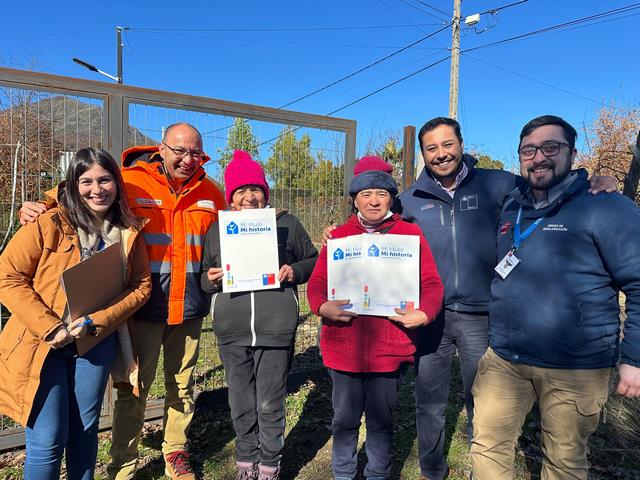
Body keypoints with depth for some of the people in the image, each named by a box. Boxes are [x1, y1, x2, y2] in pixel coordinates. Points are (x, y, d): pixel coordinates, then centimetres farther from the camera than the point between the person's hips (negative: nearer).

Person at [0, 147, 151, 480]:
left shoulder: (128, 232, 0)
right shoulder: (48, 225, -11)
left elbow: (141, 285, -1)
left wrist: (95, 322, -13)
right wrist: (50, 328, -18)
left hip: (97, 343, 3)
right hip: (42, 344, -3)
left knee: (85, 430, 16)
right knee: (48, 442, 1)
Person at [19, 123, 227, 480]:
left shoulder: (210, 192, 4)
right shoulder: (130, 182, -8)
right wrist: (40, 209, -15)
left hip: (189, 307, 4)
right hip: (143, 306, -3)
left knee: (182, 385, 17)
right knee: (134, 389, 7)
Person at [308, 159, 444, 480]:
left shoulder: (411, 234, 2)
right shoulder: (338, 236, 6)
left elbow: (431, 284, 0)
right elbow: (317, 283, 3)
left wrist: (424, 313, -19)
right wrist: (323, 307, -17)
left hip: (390, 347, -1)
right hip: (344, 345, 1)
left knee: (381, 420, 16)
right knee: (345, 419, 17)